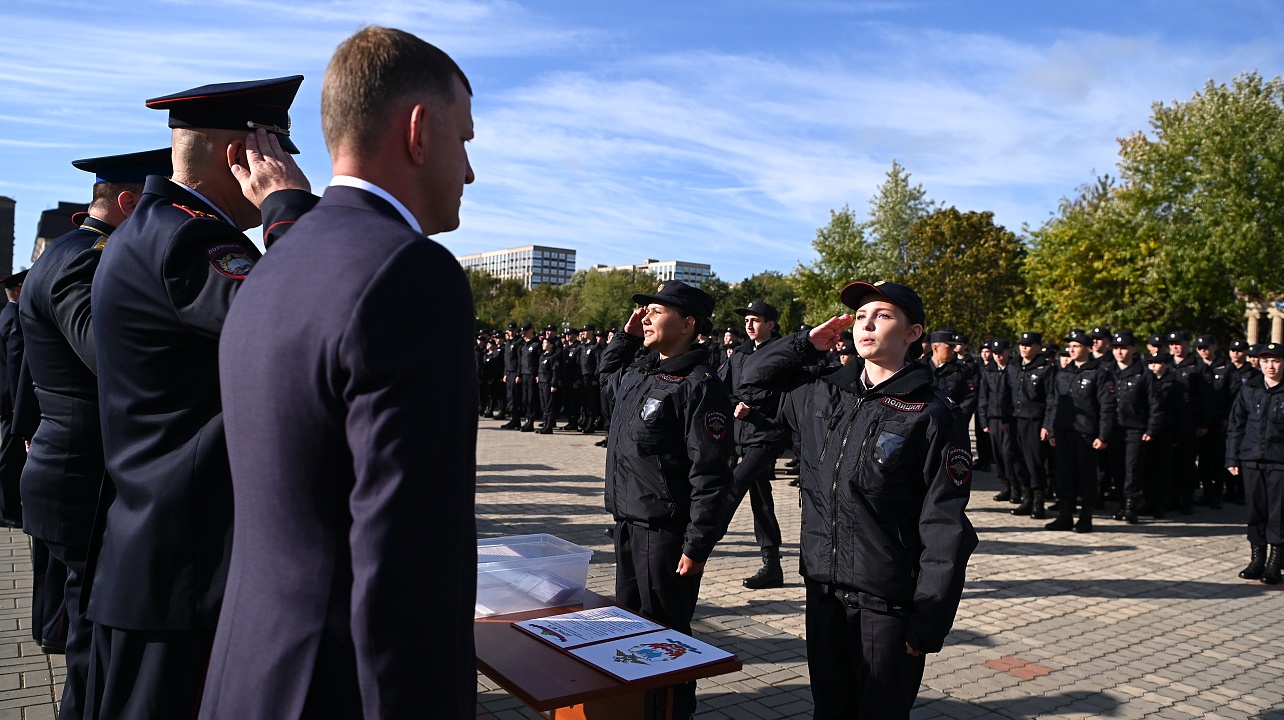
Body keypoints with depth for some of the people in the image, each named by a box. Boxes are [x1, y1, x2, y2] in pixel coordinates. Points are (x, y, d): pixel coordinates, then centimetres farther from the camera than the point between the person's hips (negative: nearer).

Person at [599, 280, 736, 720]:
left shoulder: (699, 386, -17)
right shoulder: (639, 371, 9)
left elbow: (709, 475, -20)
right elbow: (607, 377, 33)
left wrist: (697, 547, -20)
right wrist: (626, 335, 16)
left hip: (666, 531, -9)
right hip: (627, 522, 9)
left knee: (666, 631, 5)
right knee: (627, 618, 21)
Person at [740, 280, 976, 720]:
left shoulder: (932, 415, -11)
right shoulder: (823, 392, 5)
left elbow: (945, 527, -12)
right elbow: (755, 376, 18)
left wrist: (929, 624, -13)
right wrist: (809, 343, 4)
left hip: (887, 600, -4)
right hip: (823, 586, 5)